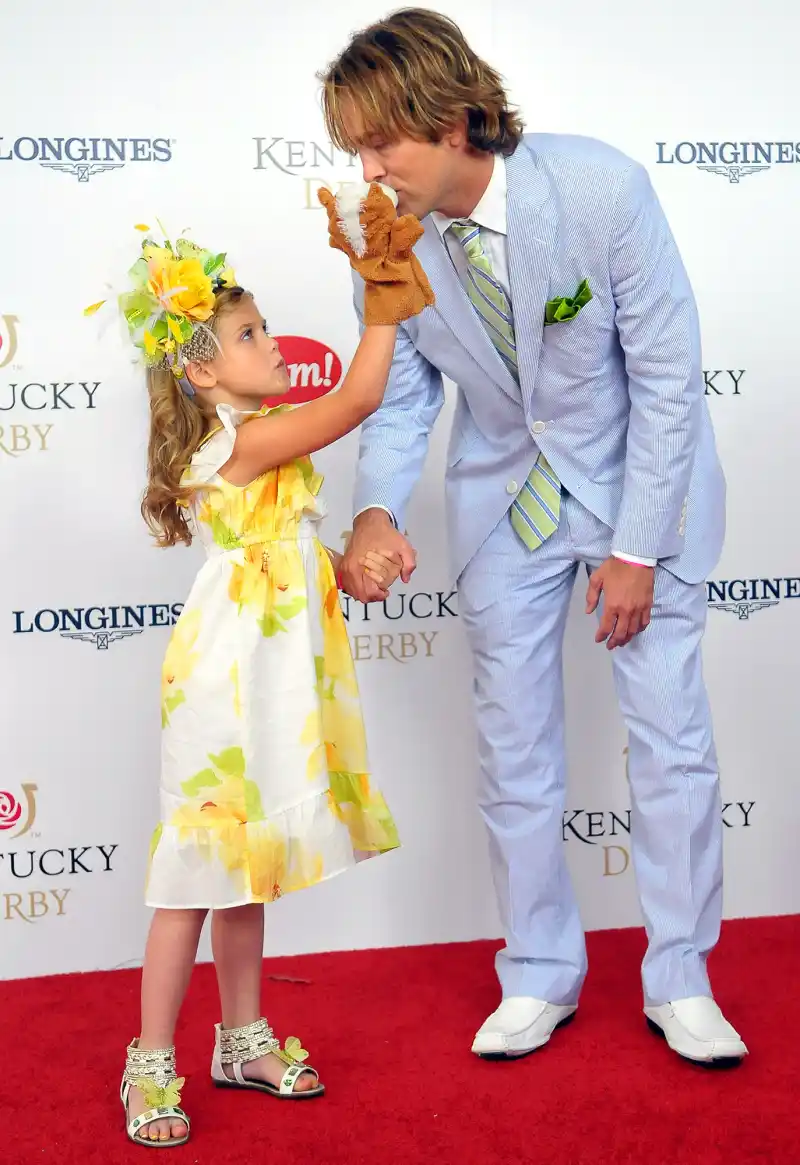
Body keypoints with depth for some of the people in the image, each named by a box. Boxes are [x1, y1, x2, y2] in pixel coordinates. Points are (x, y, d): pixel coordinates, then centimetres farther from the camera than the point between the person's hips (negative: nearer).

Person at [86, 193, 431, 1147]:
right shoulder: (247, 440, -18)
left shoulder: (252, 445, 12)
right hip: (231, 675, -9)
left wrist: (351, 566, 4)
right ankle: (151, 1064, 11)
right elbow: (359, 398, -20)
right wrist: (388, 304, -11)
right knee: (200, 865, -2)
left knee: (245, 856, 16)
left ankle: (244, 1040, 30)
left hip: (272, 673, 9)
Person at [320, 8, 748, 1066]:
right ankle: (540, 978, 26)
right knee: (514, 743, 7)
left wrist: (635, 548, -16)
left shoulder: (600, 187, -24)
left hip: (638, 480, -3)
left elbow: (667, 373, -18)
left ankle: (680, 984, 20)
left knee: (672, 734, 2)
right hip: (507, 500, 3)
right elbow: (403, 393, -3)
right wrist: (378, 510, -24)